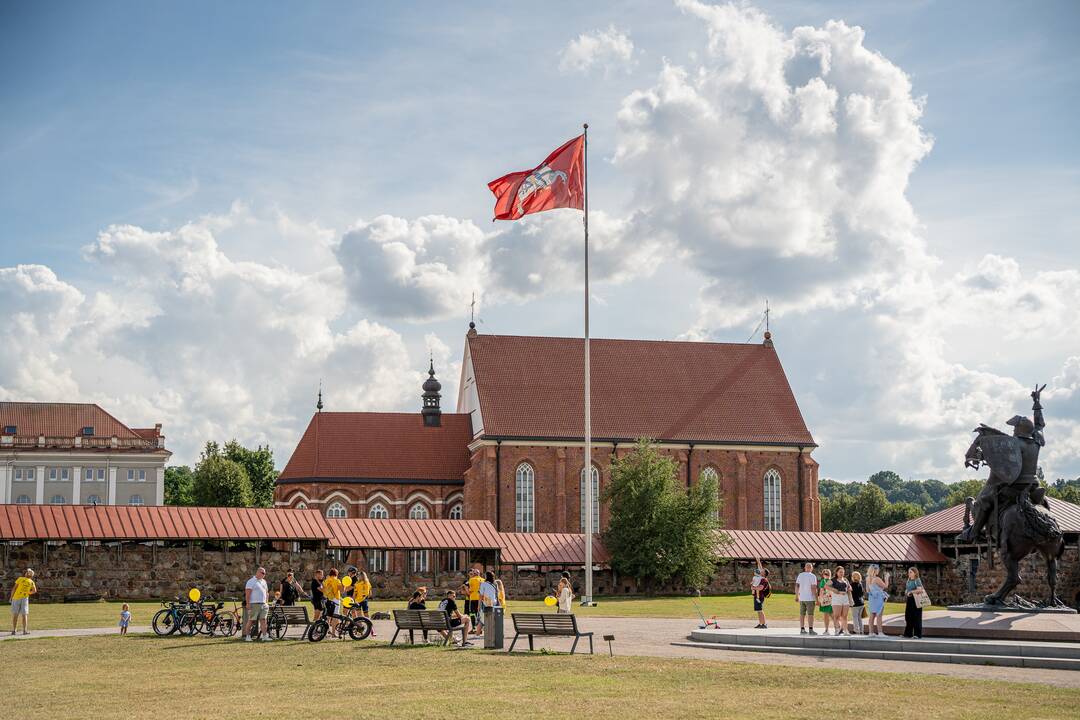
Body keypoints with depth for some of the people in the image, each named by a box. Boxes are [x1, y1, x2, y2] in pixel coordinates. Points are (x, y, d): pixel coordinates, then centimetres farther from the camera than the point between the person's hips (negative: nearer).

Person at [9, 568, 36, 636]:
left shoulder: (20, 579, 1)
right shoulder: (31, 582, 6)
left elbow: (14, 588, -4)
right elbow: (34, 591, -2)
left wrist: (11, 597, 3)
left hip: (16, 598, 0)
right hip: (24, 598, 0)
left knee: (15, 614, 5)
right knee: (24, 615, 3)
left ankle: (14, 630, 4)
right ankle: (25, 630, -4)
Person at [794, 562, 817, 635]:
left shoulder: (800, 575, 6)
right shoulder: (813, 576, -8)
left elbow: (796, 586, 7)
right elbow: (814, 588, -14)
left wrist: (796, 596, 16)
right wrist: (817, 599, -10)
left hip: (802, 598, 4)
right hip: (810, 598, -4)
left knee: (802, 614, 8)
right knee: (810, 614, -2)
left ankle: (802, 629, 9)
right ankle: (811, 630, -4)